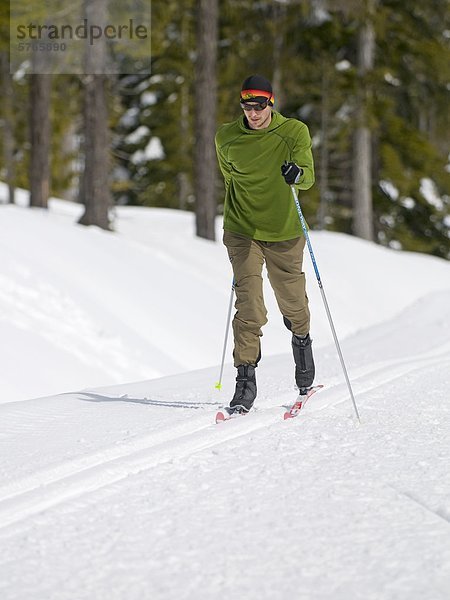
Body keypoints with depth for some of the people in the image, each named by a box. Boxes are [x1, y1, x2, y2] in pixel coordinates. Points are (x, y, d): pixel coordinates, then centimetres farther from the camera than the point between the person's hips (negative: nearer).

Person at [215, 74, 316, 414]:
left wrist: (297, 174, -43)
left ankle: (302, 339, 47)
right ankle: (246, 379, -7)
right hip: (243, 233, 0)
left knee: (293, 304, 13)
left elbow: (308, 176, -21)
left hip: (285, 233, 0)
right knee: (250, 307, -12)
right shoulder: (226, 139, -4)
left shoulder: (294, 132, -10)